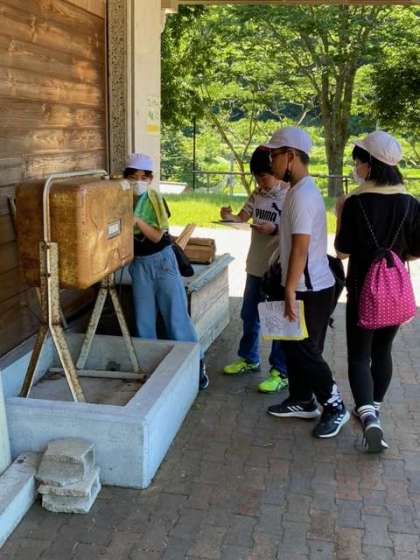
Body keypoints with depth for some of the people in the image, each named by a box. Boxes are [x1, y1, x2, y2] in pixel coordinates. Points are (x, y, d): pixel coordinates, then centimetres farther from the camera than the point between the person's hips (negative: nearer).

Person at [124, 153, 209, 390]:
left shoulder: (156, 200, -9)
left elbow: (157, 236, -14)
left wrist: (137, 221, -27)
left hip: (162, 260, -3)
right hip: (139, 264, 3)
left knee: (176, 314, -1)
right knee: (144, 319, 7)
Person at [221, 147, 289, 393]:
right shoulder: (258, 194, 7)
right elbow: (243, 216, 9)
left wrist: (275, 230, -26)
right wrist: (229, 216, -12)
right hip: (256, 265, 8)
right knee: (249, 315, 19)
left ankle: (281, 372, 11)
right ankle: (249, 359, 37)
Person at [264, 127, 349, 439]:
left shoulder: (302, 195, -21)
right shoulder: (300, 190, 11)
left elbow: (300, 248, -26)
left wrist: (290, 291, -25)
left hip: (311, 290, -10)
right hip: (305, 287, 10)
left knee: (305, 352, -1)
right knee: (294, 348, 17)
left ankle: (334, 407, 13)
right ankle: (302, 402, 29)